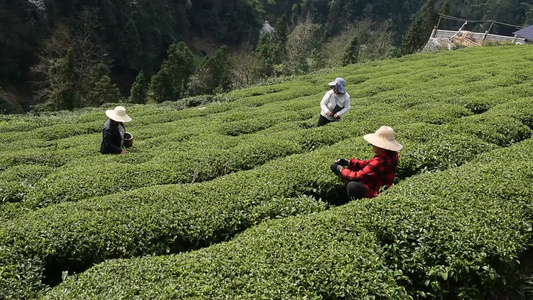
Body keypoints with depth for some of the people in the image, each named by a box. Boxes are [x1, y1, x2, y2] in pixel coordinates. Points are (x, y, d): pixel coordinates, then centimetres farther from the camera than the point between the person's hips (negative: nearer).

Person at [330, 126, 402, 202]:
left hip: (377, 193, -10)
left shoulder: (380, 161, -29)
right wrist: (348, 162, 2)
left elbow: (358, 176, -25)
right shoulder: (392, 154, 0)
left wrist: (340, 169, -10)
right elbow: (368, 163, 9)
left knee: (352, 186, -30)